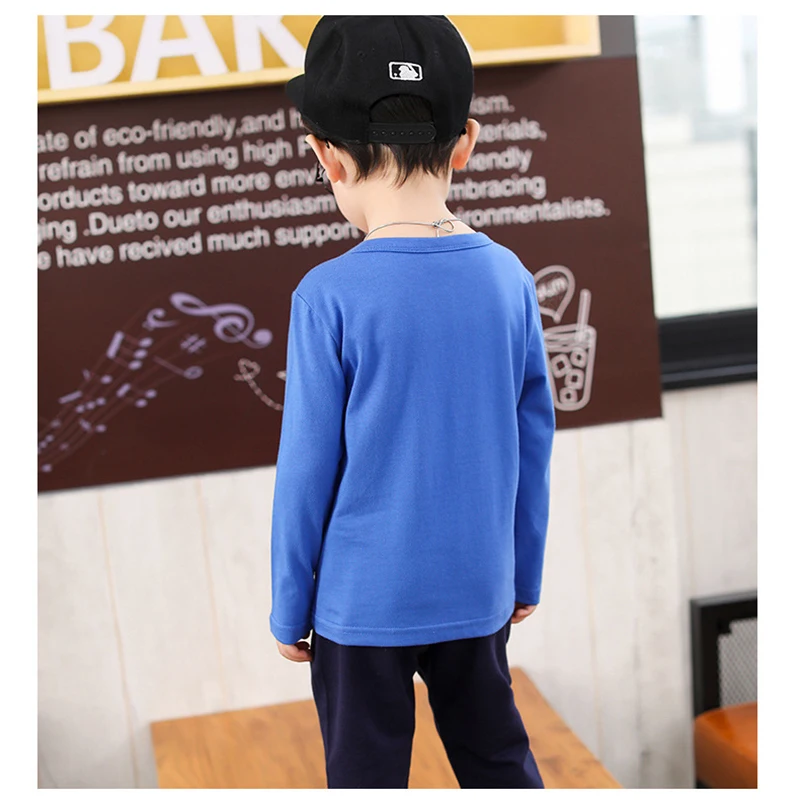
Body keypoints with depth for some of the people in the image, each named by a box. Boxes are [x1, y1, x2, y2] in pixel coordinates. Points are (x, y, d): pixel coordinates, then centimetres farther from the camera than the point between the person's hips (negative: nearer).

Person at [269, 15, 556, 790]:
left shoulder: (329, 297, -17)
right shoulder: (508, 278, -5)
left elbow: (306, 471, -12)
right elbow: (534, 445, 3)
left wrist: (290, 611, 2)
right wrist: (525, 577, 16)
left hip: (363, 602, -3)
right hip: (476, 592, 4)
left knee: (367, 773, 12)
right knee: (498, 756, 20)